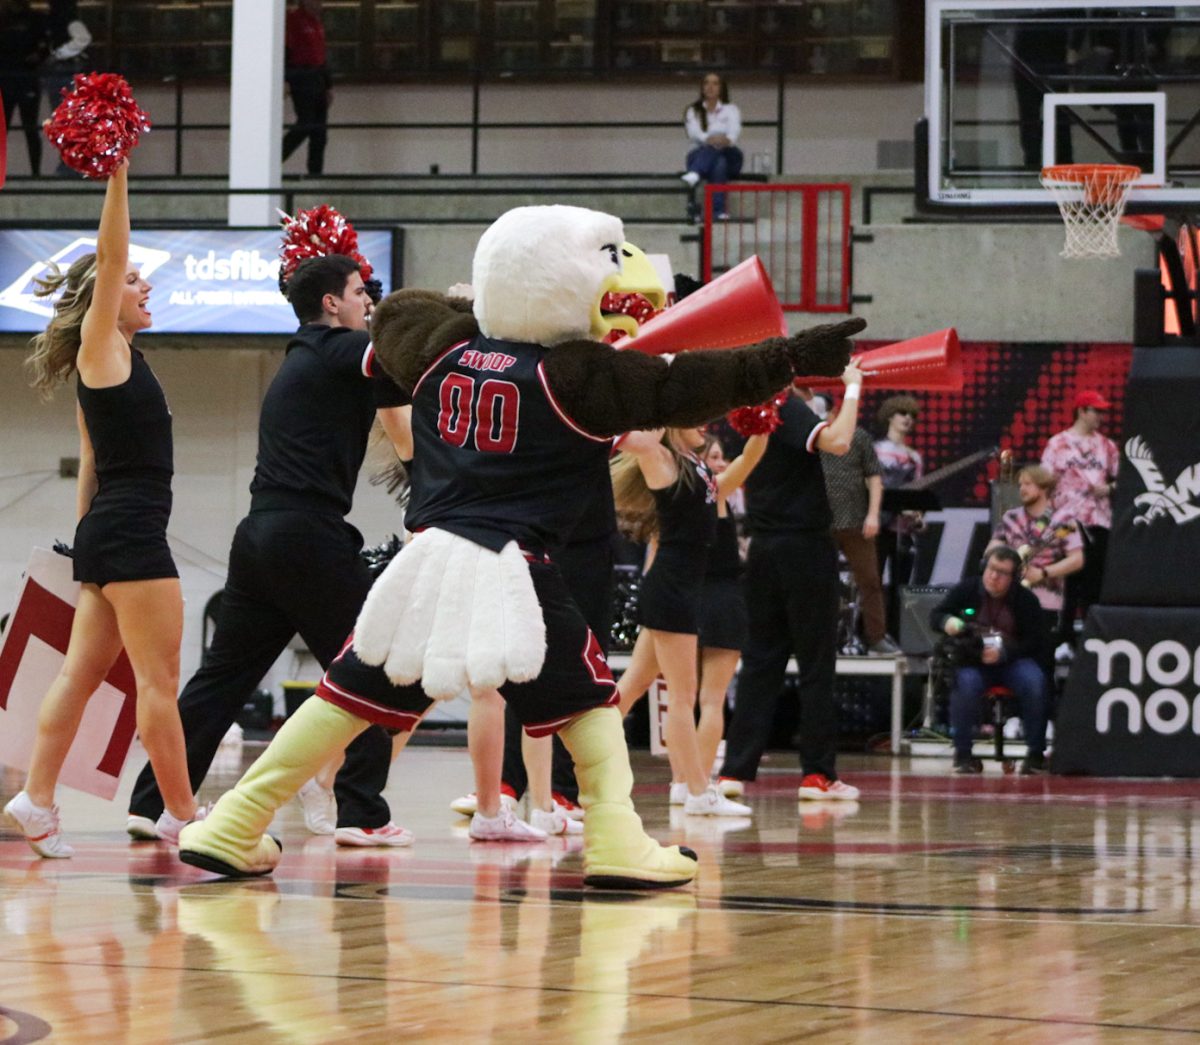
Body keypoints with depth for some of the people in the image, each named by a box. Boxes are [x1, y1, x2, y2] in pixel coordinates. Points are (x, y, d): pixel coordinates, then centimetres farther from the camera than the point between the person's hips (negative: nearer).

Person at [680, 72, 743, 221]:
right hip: (700, 155, 0)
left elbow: (735, 131, -9)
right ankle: (718, 210, -64)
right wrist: (709, 139, -36)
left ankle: (694, 175, -71)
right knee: (719, 163, -39)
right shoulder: (693, 111, 15)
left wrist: (727, 140, -38)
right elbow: (694, 132, -9)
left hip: (729, 155, 0)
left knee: (718, 148, -39)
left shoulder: (730, 110, 15)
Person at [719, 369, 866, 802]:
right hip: (804, 547, -7)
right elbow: (838, 442, -32)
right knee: (816, 663, 0)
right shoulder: (787, 408, -15)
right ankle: (818, 773, 1)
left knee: (761, 659, 10)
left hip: (764, 550, 7)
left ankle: (736, 768, 6)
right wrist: (852, 389, -20)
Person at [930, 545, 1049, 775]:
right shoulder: (966, 590, -1)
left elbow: (1035, 642, -5)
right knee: (967, 684, -34)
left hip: (1012, 661, 0)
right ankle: (963, 753, -18)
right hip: (972, 660, 0)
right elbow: (936, 615, 7)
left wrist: (1003, 652, -21)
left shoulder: (1026, 600, -4)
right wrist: (947, 622, -19)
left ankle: (1036, 753, -17)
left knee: (1035, 682, -30)